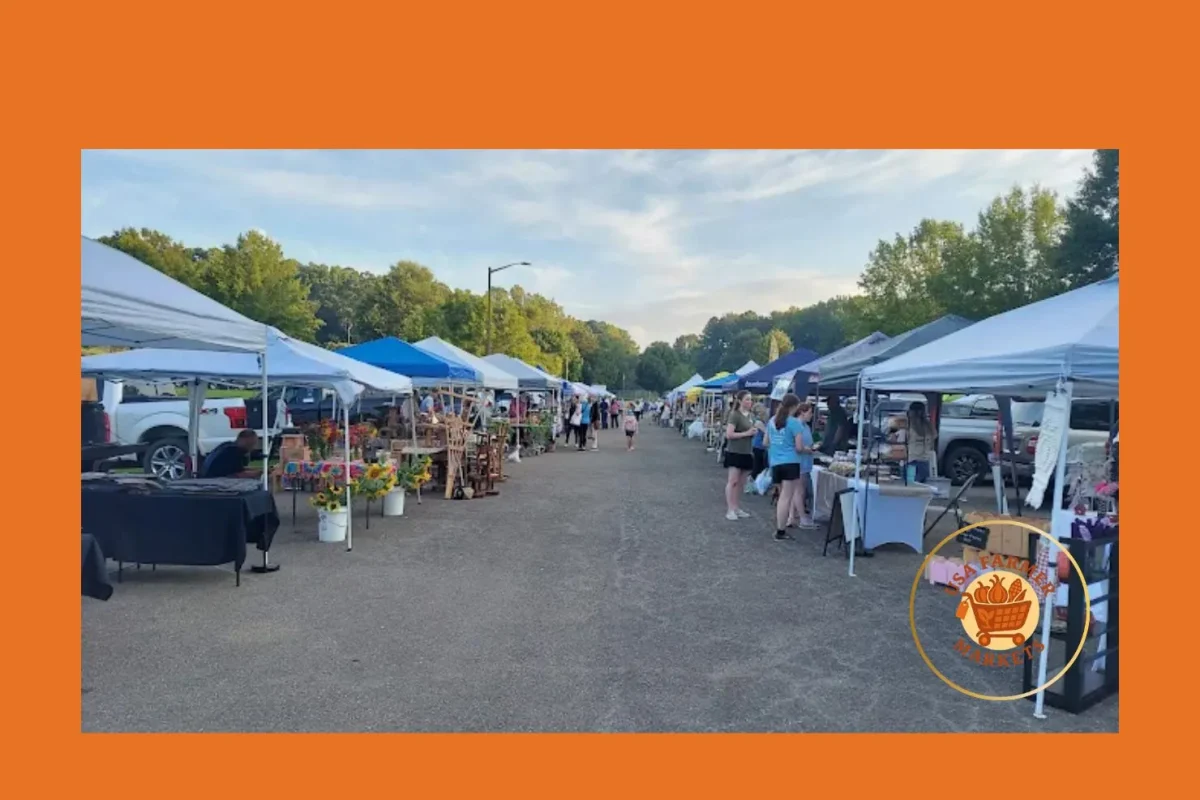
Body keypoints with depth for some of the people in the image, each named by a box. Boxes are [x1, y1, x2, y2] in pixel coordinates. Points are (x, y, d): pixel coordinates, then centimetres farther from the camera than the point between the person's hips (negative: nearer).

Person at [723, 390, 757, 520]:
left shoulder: (750, 416, 13)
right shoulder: (734, 415, -10)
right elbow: (729, 434, -18)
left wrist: (753, 432, 4)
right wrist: (746, 433, -19)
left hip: (746, 453, 8)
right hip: (734, 453, -8)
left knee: (741, 483, 10)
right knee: (732, 481, -8)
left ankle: (736, 508, 18)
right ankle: (730, 510, -5)